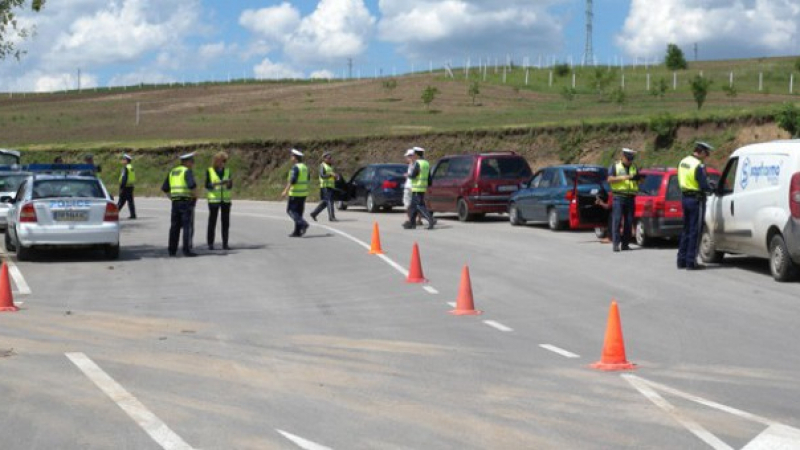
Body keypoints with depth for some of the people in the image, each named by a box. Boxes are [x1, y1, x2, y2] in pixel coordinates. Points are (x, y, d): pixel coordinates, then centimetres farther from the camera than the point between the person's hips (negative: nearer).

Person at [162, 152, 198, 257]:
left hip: (175, 202, 7)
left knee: (175, 227, 12)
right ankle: (187, 250, -8)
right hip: (186, 201, -7)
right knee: (188, 227, -5)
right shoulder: (187, 171, -8)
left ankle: (172, 250, 14)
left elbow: (165, 188, 18)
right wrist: (195, 197, -8)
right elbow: (192, 185, -23)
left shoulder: (172, 172, 16)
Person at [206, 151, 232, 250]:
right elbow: (207, 186, -9)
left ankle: (225, 244, 3)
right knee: (212, 221, -3)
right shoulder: (209, 171, -3)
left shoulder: (227, 171, 7)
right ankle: (210, 244, 5)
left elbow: (230, 187, 4)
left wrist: (229, 183, -19)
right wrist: (218, 183, -25)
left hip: (225, 199, 3)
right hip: (214, 199, -3)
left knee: (226, 222, -1)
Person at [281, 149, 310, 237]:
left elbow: (292, 180, -23)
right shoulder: (305, 167, 11)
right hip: (303, 193, 8)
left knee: (290, 210, -1)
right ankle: (297, 231, 10)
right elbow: (308, 179, 19)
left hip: (295, 193, -8)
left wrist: (286, 191, -23)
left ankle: (303, 224, -18)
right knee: (299, 212, 10)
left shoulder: (295, 167, -14)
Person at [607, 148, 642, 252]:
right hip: (618, 197, -4)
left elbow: (639, 181, 19)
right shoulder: (615, 166, 6)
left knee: (629, 221, 2)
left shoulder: (634, 168, 17)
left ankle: (625, 243, 7)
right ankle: (615, 243, -11)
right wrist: (623, 178, -16)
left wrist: (638, 178, -5)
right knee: (617, 220, -10)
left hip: (630, 197, 4)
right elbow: (610, 179, -4)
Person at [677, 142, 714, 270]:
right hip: (696, 199, -8)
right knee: (695, 231, -2)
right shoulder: (698, 165, -19)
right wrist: (712, 188, 0)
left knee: (686, 229, 16)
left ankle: (681, 260, 19)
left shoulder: (683, 162, 9)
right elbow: (704, 186, -22)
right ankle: (691, 262, 0)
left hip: (685, 198, 8)